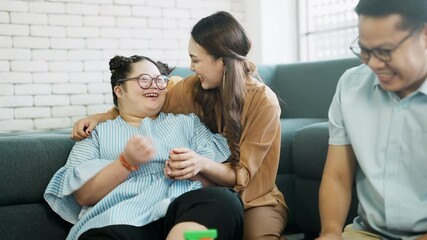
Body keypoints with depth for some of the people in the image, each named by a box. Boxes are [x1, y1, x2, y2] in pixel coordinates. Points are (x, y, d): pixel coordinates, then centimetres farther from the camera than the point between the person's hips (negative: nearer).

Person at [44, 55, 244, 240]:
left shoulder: (187, 122, 26)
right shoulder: (98, 132, 21)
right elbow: (83, 195, 6)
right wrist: (127, 162, -9)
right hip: (118, 218, -3)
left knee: (226, 202, -32)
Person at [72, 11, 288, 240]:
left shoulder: (264, 102, -16)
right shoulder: (195, 87, -5)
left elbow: (242, 175, -17)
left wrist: (200, 164, -37)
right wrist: (101, 117, -5)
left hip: (251, 199, -4)